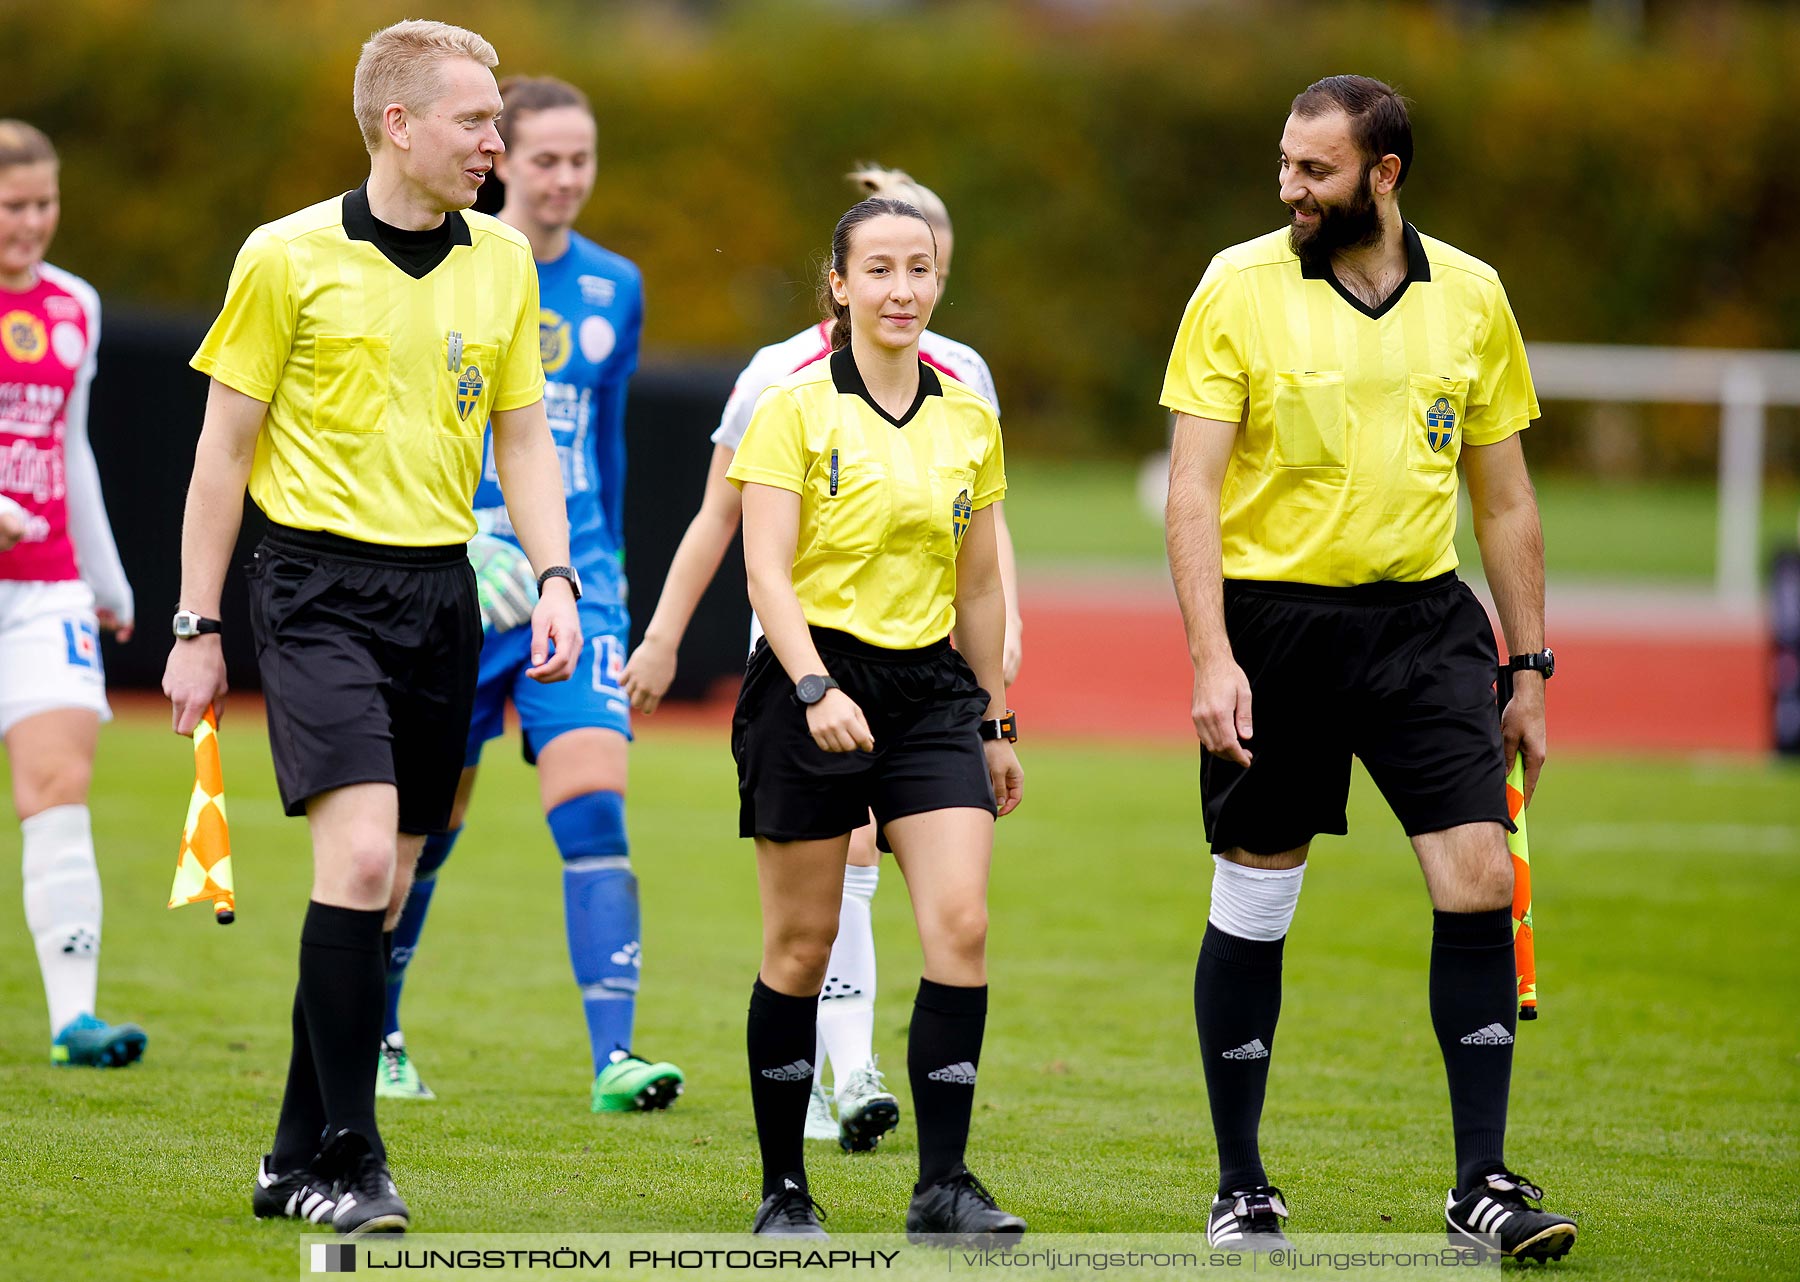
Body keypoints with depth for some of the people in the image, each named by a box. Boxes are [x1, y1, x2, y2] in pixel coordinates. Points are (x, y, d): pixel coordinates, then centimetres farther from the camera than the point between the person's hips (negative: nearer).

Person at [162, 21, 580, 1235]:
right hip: (321, 582, -5)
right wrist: (197, 629, -2)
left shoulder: (503, 261, 9)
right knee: (361, 853, -19)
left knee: (384, 883, 7)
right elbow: (226, 446, -1)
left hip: (442, 588, 5)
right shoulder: (289, 256, -5)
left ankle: (298, 1158, 17)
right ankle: (349, 1160, -14)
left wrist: (555, 575, 1)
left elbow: (524, 435, 17)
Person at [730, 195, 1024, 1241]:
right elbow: (767, 569, -11)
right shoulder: (796, 410, -5)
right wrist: (817, 687, -24)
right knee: (802, 945, 1)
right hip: (813, 683, -4)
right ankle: (784, 1187, 13)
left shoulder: (969, 421, 9)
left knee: (962, 926, -11)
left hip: (931, 686, 4)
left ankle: (943, 1183, -8)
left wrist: (995, 725, 18)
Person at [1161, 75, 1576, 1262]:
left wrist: (1529, 672, 11)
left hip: (1422, 618, 2)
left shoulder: (1471, 297, 5)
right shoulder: (1240, 286, -3)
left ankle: (1483, 1182, -3)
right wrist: (1210, 658, -15)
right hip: (1274, 617, -2)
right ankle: (1242, 1188, 15)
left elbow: (1505, 498, 13)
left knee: (1481, 878, -10)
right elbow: (1194, 487, -6)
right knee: (1253, 908, 3)